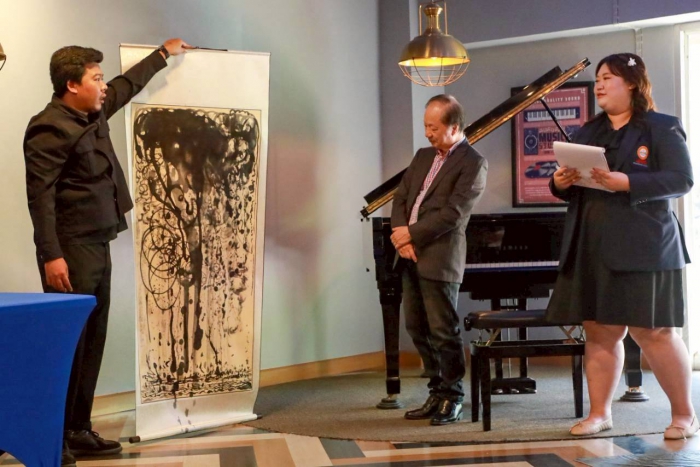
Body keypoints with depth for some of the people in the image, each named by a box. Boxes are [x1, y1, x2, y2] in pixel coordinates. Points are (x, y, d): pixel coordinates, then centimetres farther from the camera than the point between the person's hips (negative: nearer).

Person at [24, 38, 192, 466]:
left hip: (98, 246, 9)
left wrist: (163, 54, 40)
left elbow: (128, 85, 31)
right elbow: (41, 195, -19)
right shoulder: (50, 129, -14)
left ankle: (79, 432, 16)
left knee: (92, 341, 10)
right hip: (71, 249, -9)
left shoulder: (94, 114, 11)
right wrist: (51, 255, -24)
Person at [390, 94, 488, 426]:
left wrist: (411, 234, -13)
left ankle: (452, 399, 7)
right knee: (417, 329, 10)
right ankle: (438, 393, 20)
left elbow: (453, 212, -15)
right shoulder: (423, 157, 18)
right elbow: (400, 197, 13)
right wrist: (401, 238, -3)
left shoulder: (472, 163, -7)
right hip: (411, 258, 8)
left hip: (439, 258, -8)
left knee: (443, 331, -4)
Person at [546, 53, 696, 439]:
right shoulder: (588, 132, 18)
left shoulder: (662, 128, -1)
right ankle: (599, 413, 13)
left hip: (641, 247, -6)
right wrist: (559, 182, -6)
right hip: (591, 248, 6)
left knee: (652, 332, -5)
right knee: (599, 332, 6)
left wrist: (626, 183, -22)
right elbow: (570, 188, 19)